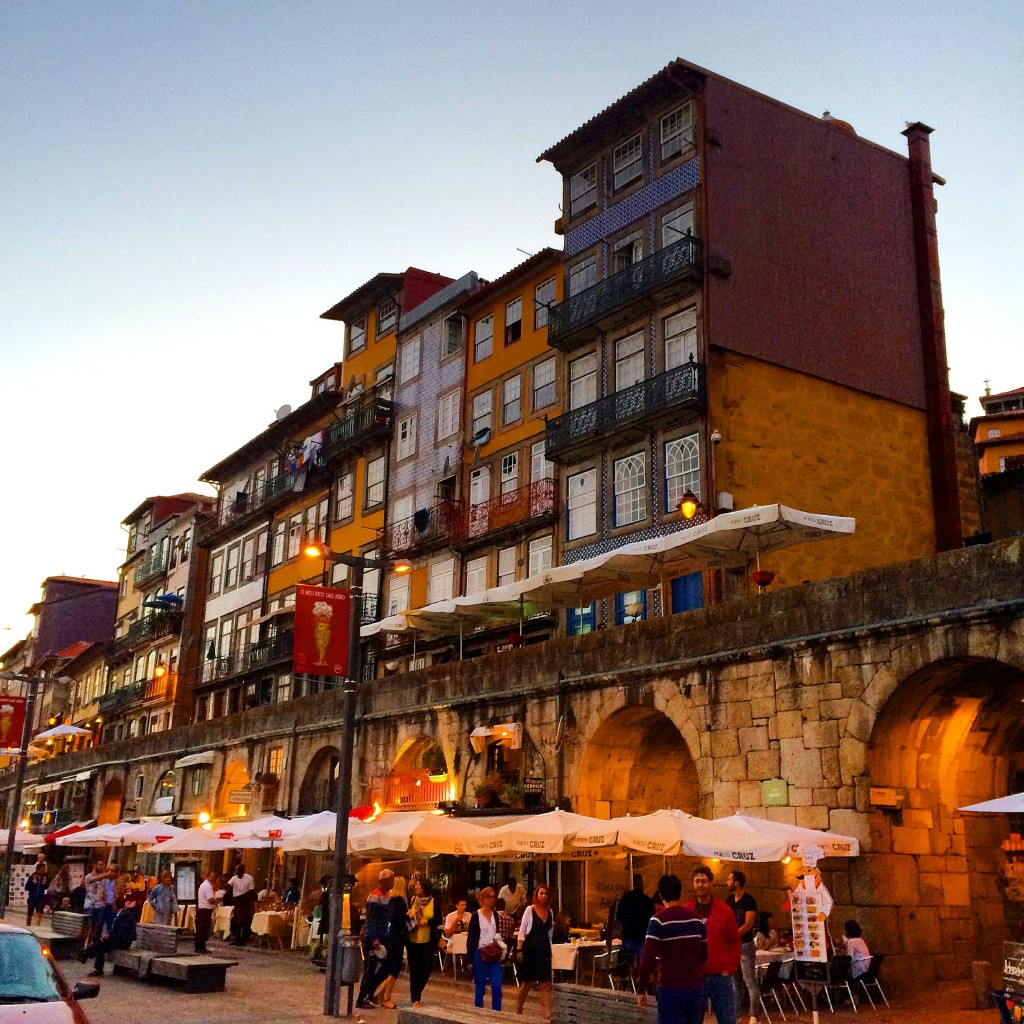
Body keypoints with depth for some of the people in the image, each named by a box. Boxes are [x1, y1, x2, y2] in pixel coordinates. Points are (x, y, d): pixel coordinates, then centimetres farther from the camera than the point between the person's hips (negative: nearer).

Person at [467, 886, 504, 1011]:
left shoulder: (495, 915, 10)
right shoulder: (476, 916, -4)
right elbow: (470, 938, -4)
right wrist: (469, 959, -7)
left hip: (494, 955, 4)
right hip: (480, 954, -4)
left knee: (497, 986, -5)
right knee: (480, 987, 3)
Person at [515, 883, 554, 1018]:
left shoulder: (550, 911, 9)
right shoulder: (530, 909, -4)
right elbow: (522, 931, -6)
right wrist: (519, 950, -12)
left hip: (545, 949, 4)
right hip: (531, 948, -4)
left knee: (546, 984, -2)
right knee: (528, 982, 6)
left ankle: (547, 1015, -3)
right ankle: (518, 1010, 25)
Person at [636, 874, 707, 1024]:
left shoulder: (659, 920, -11)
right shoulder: (696, 919, 6)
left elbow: (648, 958, -16)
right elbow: (704, 955, 12)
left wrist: (641, 990, -8)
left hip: (671, 989, -5)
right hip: (696, 987, 5)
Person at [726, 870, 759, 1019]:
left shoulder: (749, 901, -12)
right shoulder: (729, 899, 10)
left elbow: (748, 924, -18)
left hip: (745, 945, -7)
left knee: (750, 982, -5)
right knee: (735, 982, 13)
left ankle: (753, 1015, -2)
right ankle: (735, 1013, 19)